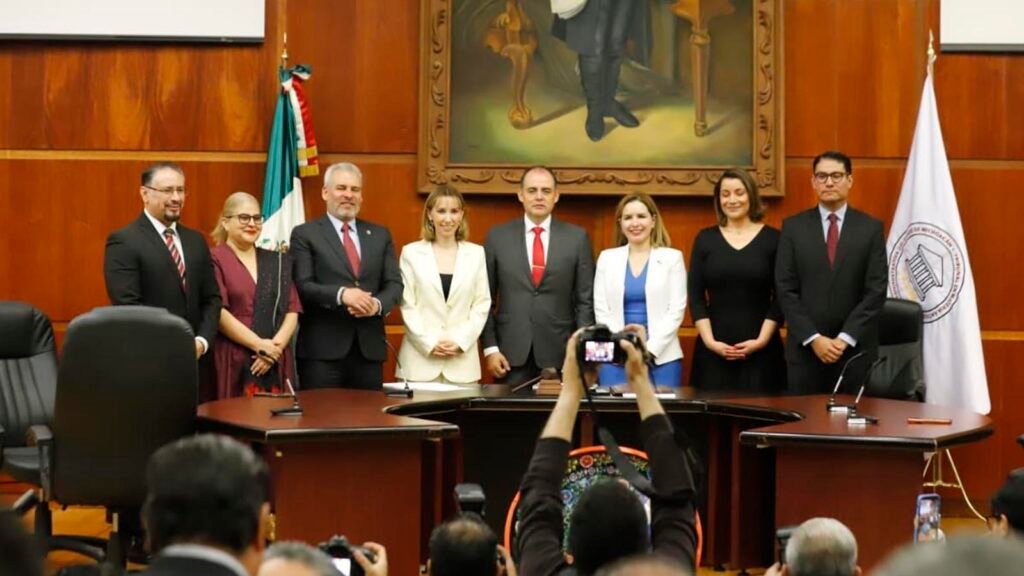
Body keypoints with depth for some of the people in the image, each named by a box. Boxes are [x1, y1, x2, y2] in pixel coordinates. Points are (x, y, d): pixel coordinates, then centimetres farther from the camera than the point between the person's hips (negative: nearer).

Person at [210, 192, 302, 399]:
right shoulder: (215, 260, 0)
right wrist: (259, 345, -14)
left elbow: (292, 310, 10)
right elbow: (218, 312, -9)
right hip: (232, 362, -4)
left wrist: (276, 345, -7)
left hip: (276, 363, 4)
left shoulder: (278, 261, 16)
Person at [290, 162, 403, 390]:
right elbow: (303, 285, -7)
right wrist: (341, 295, -24)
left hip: (369, 348, 4)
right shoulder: (305, 234, 3)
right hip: (322, 348, -4)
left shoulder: (380, 235, 16)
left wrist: (378, 304, -13)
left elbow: (394, 284, 9)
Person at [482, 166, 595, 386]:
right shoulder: (498, 237, 6)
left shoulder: (577, 238, 4)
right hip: (511, 355, 0)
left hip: (560, 354, 0)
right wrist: (490, 348, -1)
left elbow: (585, 300, 4)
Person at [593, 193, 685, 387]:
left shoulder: (672, 257, 5)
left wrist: (649, 349, -11)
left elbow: (676, 310, -2)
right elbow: (601, 310, 6)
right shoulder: (607, 258, 10)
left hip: (662, 358, -1)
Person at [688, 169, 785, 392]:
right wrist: (709, 340, -7)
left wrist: (762, 340, -9)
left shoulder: (772, 239, 2)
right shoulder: (705, 239, 7)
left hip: (760, 350, -1)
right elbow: (695, 296, 4)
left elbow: (781, 297, 0)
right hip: (713, 350, 1)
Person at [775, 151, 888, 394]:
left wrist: (845, 339, -11)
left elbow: (876, 290, -3)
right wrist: (814, 338, -10)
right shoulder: (793, 227, 4)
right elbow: (785, 290, 0)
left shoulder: (871, 228, 3)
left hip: (856, 349, 0)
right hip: (805, 348, 1)